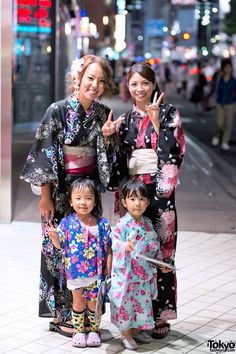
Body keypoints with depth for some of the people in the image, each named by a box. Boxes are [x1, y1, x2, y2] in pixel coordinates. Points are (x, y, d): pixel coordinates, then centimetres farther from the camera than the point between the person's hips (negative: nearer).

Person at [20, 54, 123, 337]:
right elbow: (43, 155, -12)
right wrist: (45, 196, -13)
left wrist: (107, 137, -11)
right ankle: (61, 315, 13)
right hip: (61, 190, -5)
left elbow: (106, 160, 9)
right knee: (60, 249, 1)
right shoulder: (58, 111, -13)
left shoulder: (103, 113, 3)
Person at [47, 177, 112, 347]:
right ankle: (79, 330, 26)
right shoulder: (67, 222, -6)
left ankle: (94, 330, 29)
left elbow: (108, 248, 0)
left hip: (96, 271, 0)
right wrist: (54, 236, -23)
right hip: (75, 271, 0)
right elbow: (60, 245, -3)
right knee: (78, 302, 12)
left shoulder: (102, 224, -5)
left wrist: (108, 268, -4)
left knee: (93, 302, 10)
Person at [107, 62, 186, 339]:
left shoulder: (168, 112, 1)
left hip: (159, 189, -4)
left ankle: (161, 314, 6)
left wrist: (156, 120, -16)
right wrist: (121, 193, 6)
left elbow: (174, 150, -11)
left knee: (160, 249, -2)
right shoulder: (126, 118, 12)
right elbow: (119, 160, 13)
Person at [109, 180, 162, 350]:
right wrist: (125, 247, -41)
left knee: (142, 301, 15)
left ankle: (136, 330, 32)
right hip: (125, 273, -6)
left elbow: (155, 244, 16)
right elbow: (115, 243, -22)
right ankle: (126, 334, 15)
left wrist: (160, 260, 13)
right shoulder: (123, 224, -14)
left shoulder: (148, 223, 6)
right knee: (125, 302, 1)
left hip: (144, 272, 6)